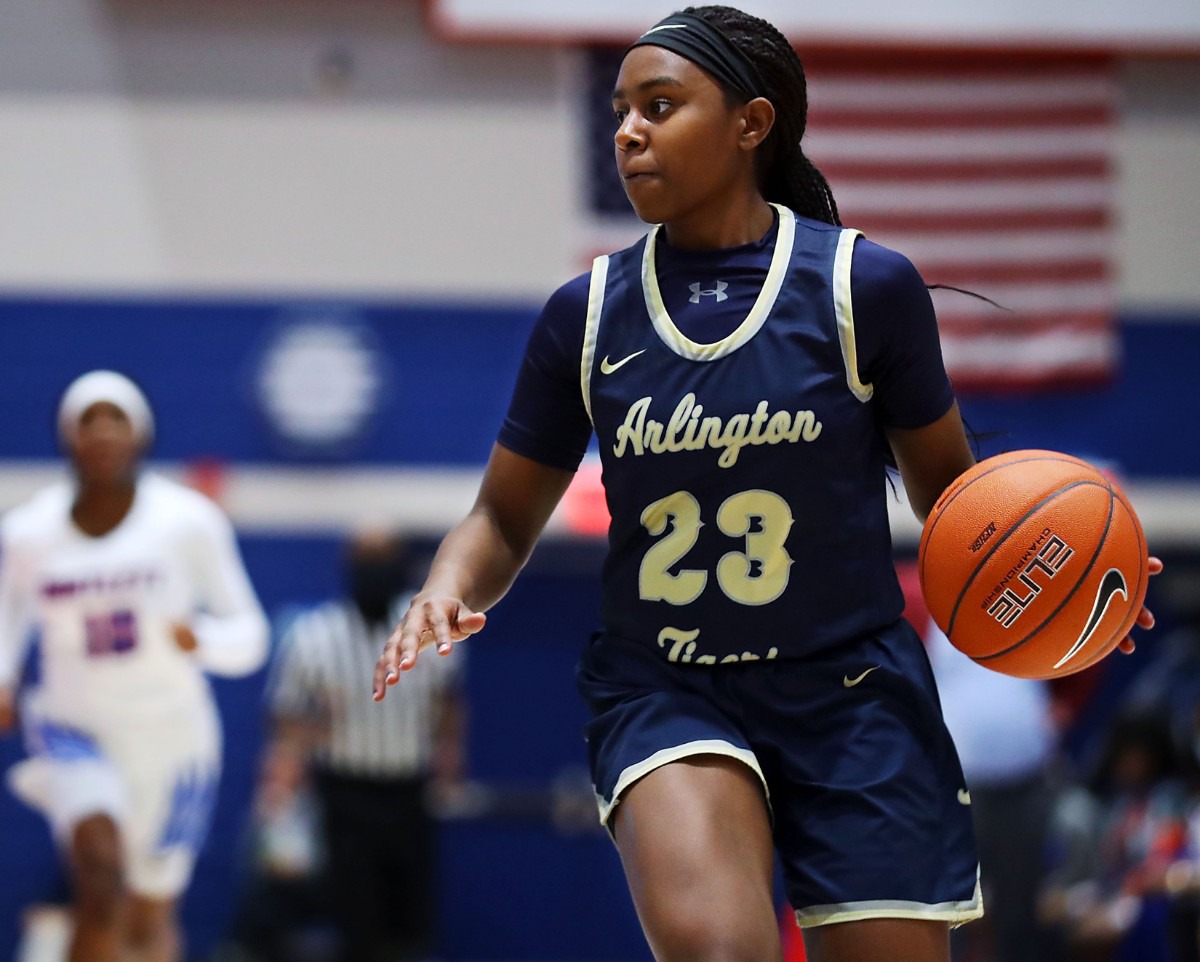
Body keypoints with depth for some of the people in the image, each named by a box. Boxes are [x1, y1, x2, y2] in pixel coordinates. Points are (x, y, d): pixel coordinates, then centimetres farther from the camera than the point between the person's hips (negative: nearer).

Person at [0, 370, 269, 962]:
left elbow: (248, 636, -4)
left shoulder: (188, 522, -7)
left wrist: (203, 639, -26)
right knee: (100, 861, -29)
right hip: (74, 731, -1)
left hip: (171, 737, 1)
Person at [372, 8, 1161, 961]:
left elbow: (946, 486, 7)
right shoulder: (589, 314, 3)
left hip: (851, 686, 0)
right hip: (662, 691, 0)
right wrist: (449, 592, -11)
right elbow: (505, 519, 11)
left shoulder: (864, 285, -4)